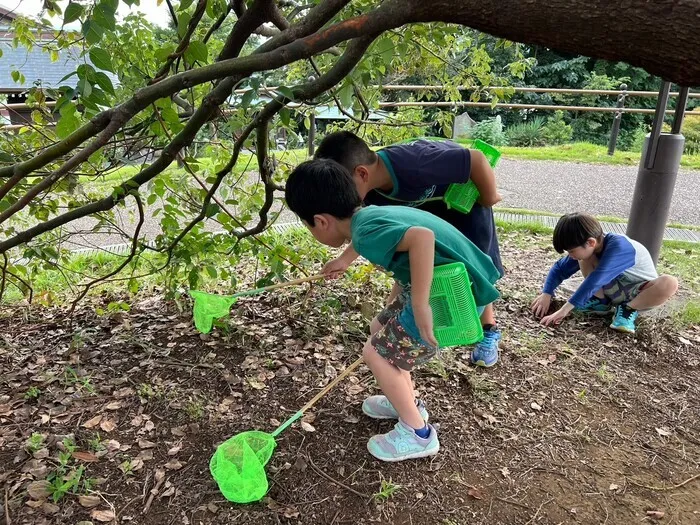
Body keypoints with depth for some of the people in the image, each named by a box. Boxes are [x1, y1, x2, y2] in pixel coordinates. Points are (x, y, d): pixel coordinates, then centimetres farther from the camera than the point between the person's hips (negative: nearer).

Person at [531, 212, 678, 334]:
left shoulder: (618, 247, -35)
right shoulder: (587, 246, -14)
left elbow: (595, 280, -44)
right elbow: (560, 268, -6)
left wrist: (566, 308, -48)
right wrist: (546, 294, -21)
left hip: (640, 293, -5)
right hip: (615, 287, 5)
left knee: (670, 283, -38)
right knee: (584, 257, -18)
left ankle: (628, 309, -16)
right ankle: (601, 303, -6)